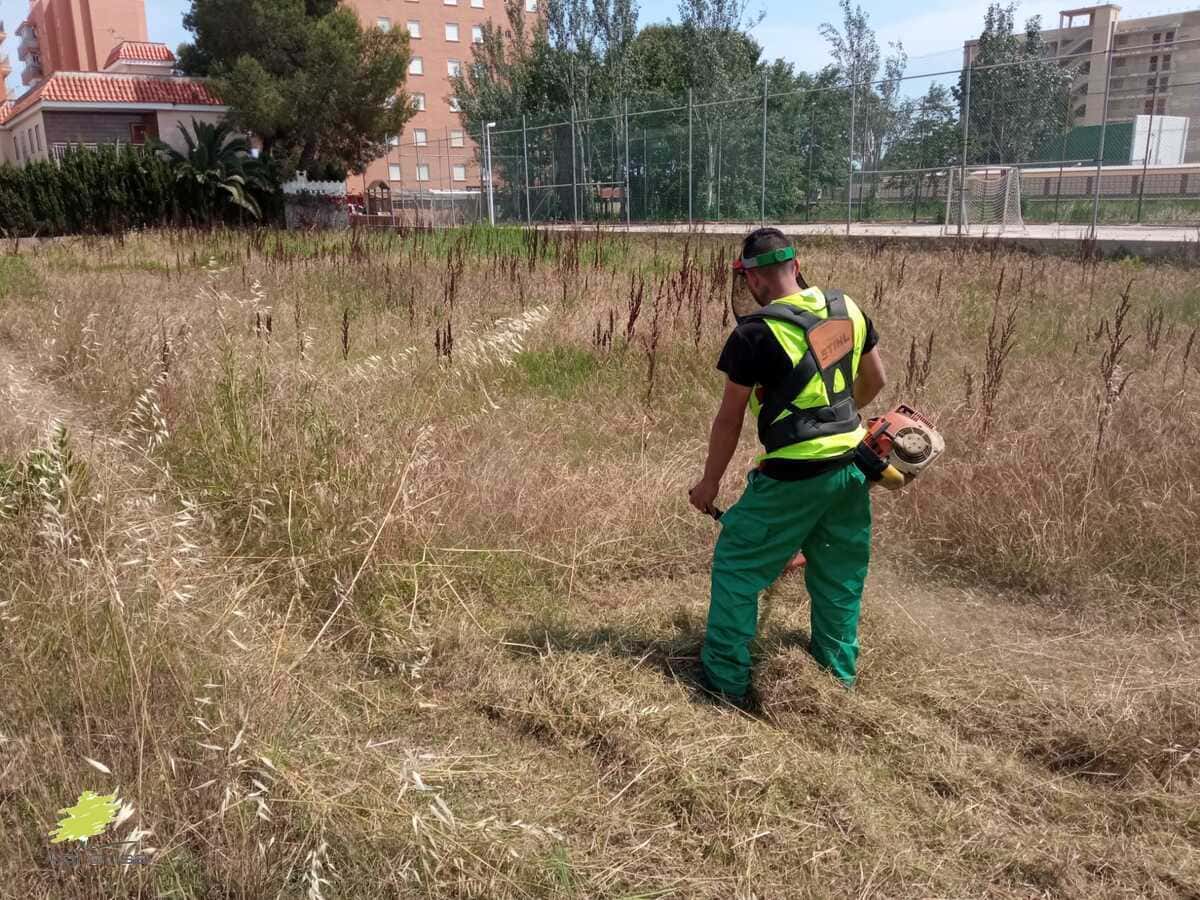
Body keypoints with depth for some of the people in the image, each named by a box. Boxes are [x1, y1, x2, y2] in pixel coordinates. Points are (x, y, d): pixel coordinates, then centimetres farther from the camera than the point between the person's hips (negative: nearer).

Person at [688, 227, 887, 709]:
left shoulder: (756, 333, -15)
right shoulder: (847, 309, 3)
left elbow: (730, 418, -8)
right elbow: (874, 380, 16)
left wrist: (709, 482, 4)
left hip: (796, 475, -6)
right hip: (852, 464, 7)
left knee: (736, 563, 9)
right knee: (840, 574, 20)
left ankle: (726, 682, 15)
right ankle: (839, 674, 34)